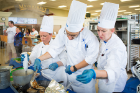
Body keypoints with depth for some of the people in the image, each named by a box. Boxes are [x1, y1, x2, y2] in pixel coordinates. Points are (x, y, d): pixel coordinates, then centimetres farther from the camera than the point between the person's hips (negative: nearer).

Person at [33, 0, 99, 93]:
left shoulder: (90, 37, -26)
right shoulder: (63, 31, -15)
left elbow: (91, 58, -18)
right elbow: (55, 49, -5)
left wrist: (74, 68, -15)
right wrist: (39, 59, -11)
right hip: (71, 74, 3)